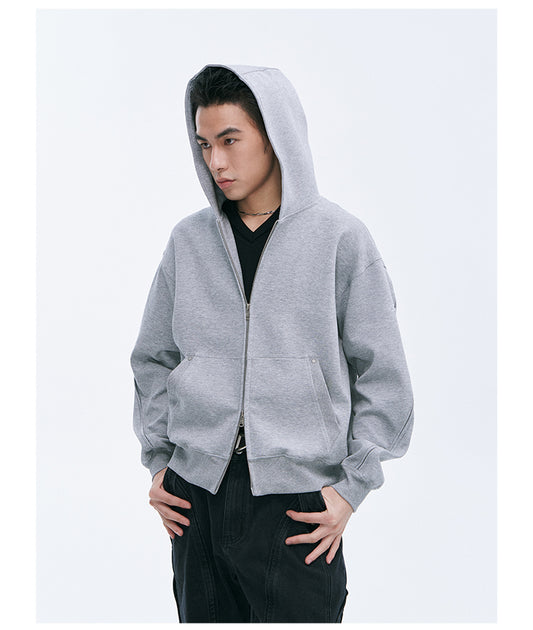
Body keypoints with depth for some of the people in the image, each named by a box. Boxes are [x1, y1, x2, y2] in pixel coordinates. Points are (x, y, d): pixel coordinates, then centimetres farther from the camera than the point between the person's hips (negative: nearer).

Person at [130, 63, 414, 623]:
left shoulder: (339, 237, -4)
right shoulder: (188, 239, 5)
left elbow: (383, 375, -1)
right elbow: (153, 359, 14)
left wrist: (352, 486, -5)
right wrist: (157, 460, 8)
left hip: (299, 502, -3)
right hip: (196, 493, 3)